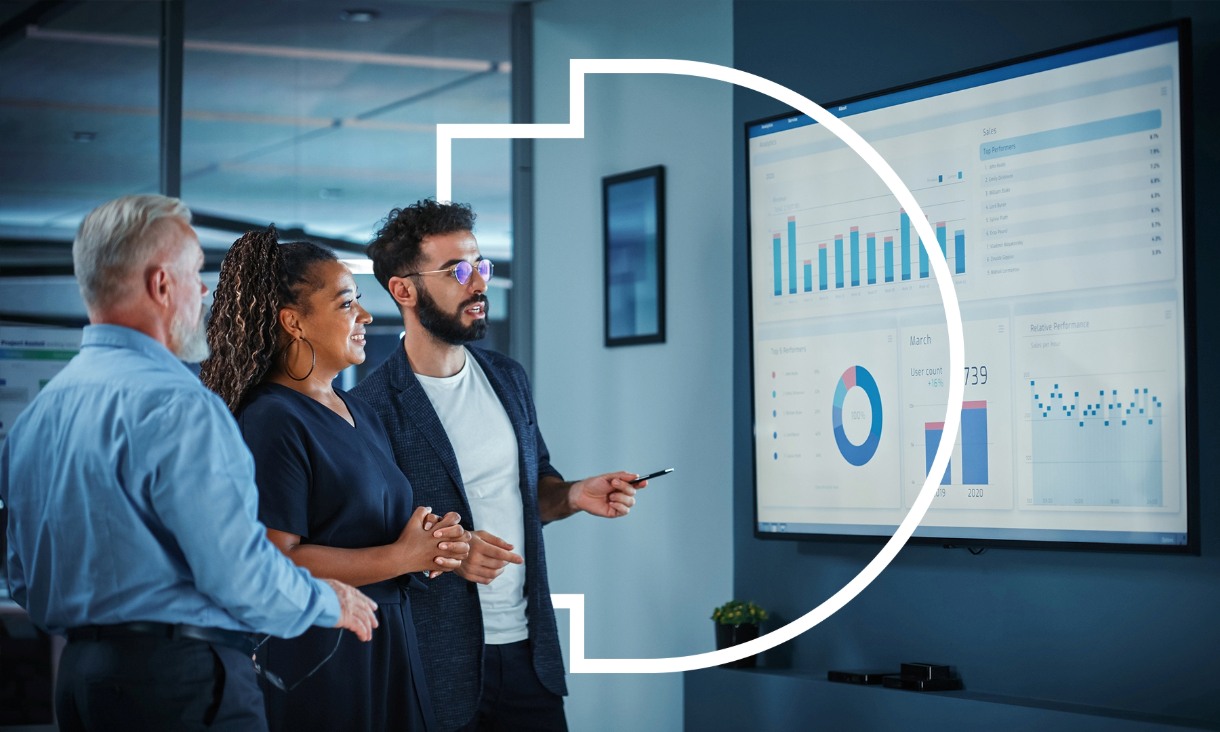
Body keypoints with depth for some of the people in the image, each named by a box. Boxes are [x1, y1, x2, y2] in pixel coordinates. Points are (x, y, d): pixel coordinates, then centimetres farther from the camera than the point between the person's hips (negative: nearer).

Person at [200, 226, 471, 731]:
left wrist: (435, 540, 0)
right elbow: (279, 560, -22)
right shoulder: (272, 421, -15)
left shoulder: (359, 413, 13)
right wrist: (404, 556, -16)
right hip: (314, 654, -8)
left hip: (386, 646, 8)